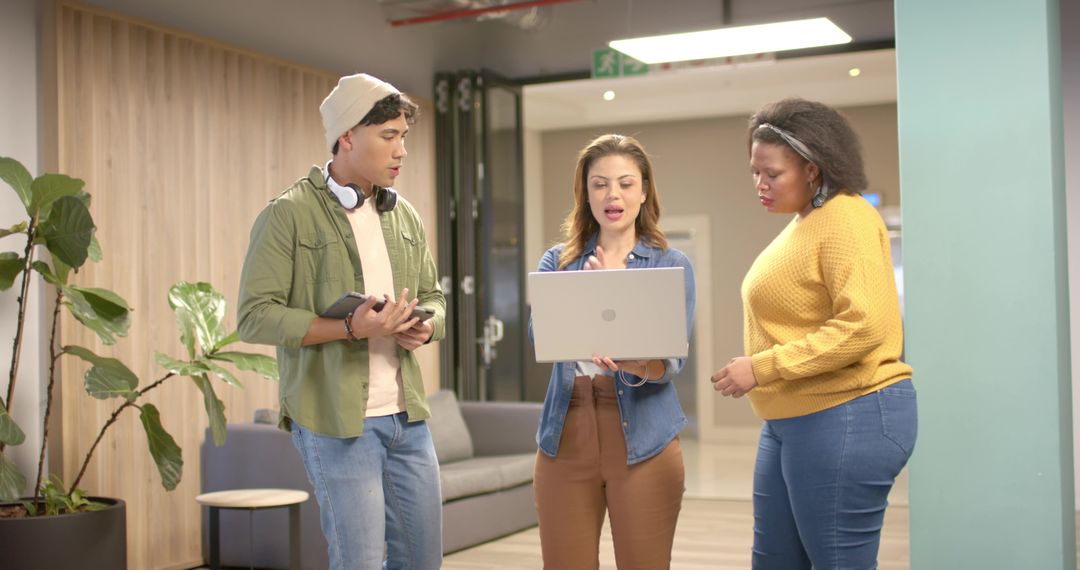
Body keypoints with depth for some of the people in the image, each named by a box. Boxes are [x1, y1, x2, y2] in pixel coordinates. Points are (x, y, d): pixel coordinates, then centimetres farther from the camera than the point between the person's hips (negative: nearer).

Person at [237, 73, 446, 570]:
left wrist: (425, 327, -4)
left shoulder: (404, 216, 13)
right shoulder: (289, 215, -7)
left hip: (408, 416, 7)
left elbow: (434, 297, 21)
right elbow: (255, 315, -12)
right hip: (337, 421, -6)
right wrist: (351, 328, -23)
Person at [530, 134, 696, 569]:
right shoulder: (558, 262, 9)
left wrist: (644, 367, -30)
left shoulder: (672, 265, 4)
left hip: (642, 439, -1)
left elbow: (674, 359, -7)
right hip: (565, 435, 2)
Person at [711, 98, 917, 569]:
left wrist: (763, 368, -21)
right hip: (790, 421, 10)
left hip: (847, 419, -10)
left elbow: (864, 325, -23)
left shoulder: (844, 220, -13)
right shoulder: (800, 225, 16)